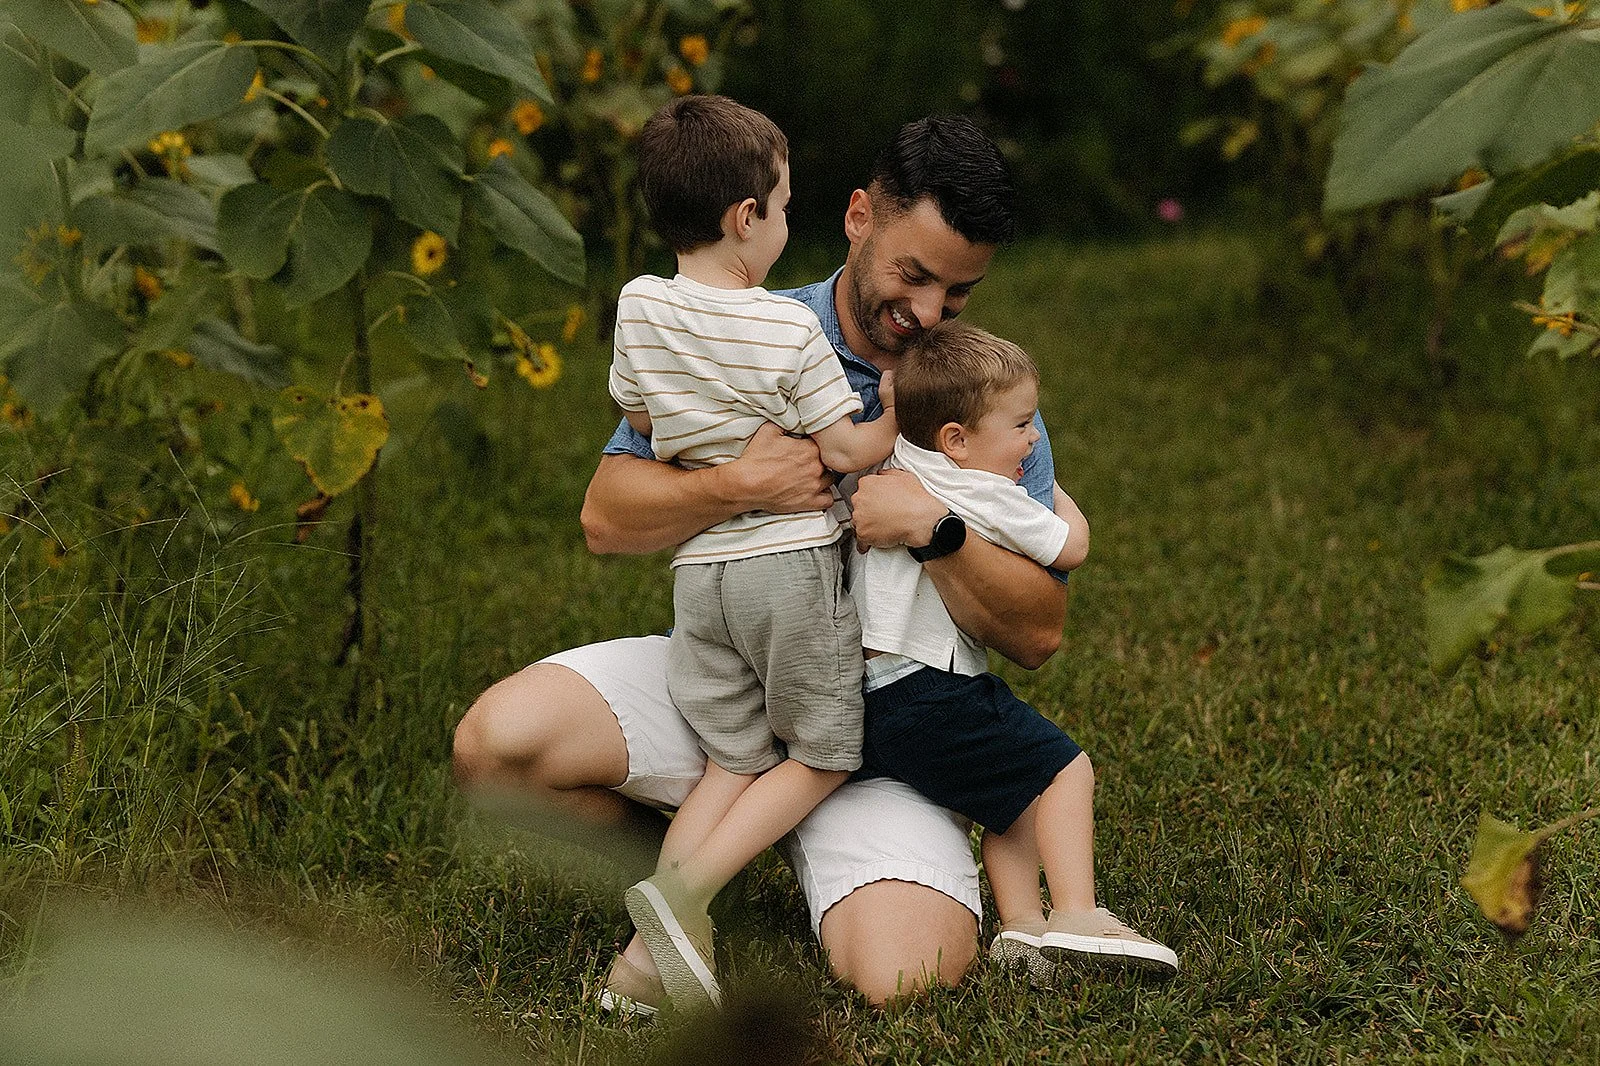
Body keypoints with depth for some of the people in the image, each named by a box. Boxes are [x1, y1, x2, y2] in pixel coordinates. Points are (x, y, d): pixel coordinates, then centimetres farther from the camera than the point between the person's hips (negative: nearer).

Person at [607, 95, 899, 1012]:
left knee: (735, 759, 12)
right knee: (820, 756, 8)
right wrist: (908, 413, 9)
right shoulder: (791, 329, -13)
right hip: (793, 561, -5)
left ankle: (659, 946, -2)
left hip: (699, 570, 5)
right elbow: (848, 450, -9)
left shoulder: (641, 307, 1)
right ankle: (682, 891, -8)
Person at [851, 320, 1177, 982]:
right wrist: (1057, 497, 20)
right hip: (933, 695, -9)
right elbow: (1071, 548, 2)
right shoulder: (990, 497, -10)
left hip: (875, 701, 9)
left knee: (1017, 799, 18)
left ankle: (1020, 925, 11)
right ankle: (1075, 916, -16)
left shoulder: (889, 468, 11)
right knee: (1063, 769, -8)